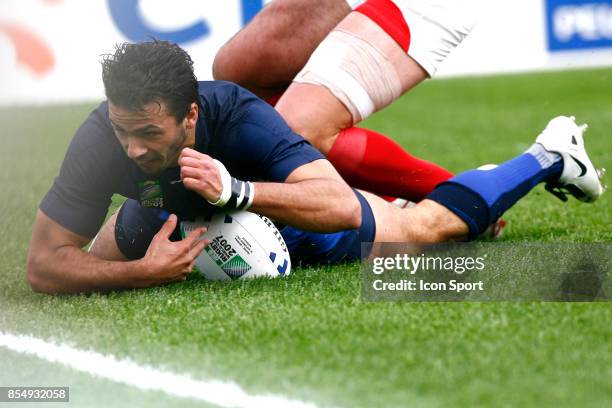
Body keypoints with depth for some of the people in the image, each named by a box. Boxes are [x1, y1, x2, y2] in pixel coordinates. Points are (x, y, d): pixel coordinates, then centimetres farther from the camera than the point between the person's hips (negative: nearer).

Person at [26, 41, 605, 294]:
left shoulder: (237, 116, -44)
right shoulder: (102, 138, -40)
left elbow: (343, 207, -50)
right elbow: (44, 265, -39)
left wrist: (235, 190, -63)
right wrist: (142, 273, -55)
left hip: (282, 209, -3)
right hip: (171, 221, 4)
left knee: (427, 226, 6)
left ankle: (548, 157, 35)